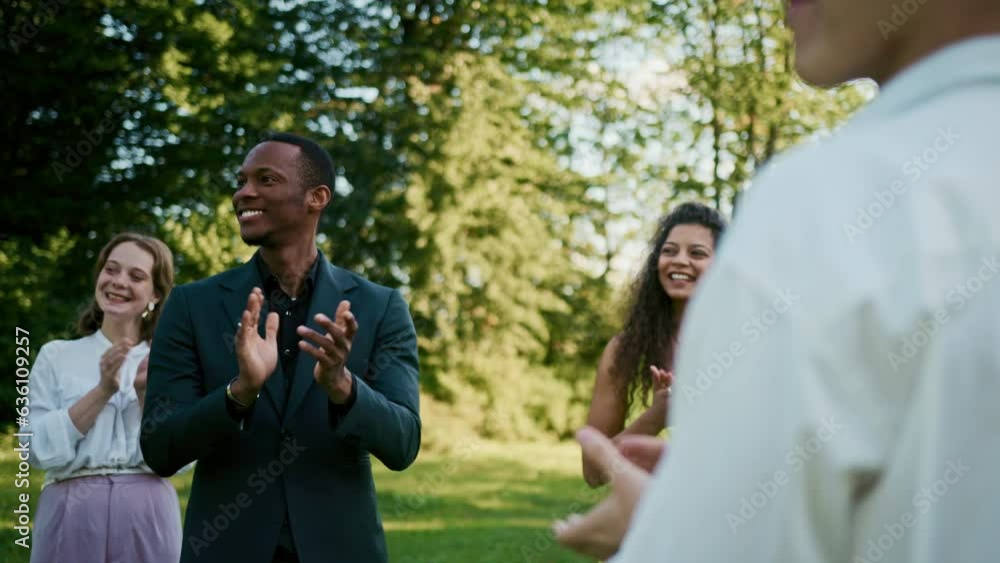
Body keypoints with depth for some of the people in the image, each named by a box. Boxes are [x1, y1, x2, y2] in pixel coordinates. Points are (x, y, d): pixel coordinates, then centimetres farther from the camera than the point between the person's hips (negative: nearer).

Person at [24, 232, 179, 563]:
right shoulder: (56, 356, 4)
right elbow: (40, 449, -6)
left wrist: (147, 394, -14)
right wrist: (102, 391, -14)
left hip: (147, 517, 1)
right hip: (71, 516, -1)